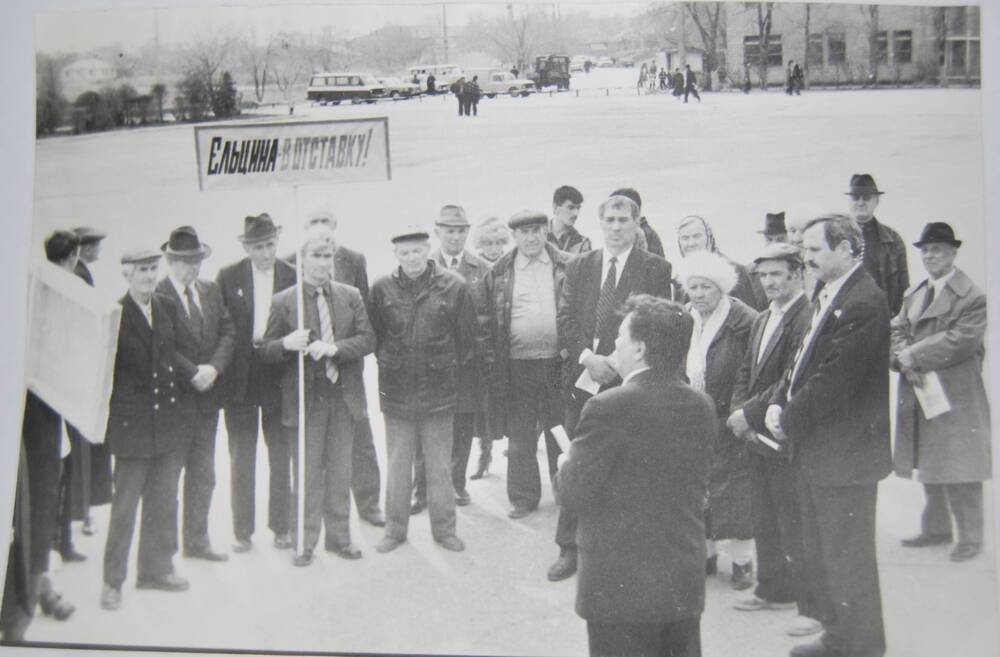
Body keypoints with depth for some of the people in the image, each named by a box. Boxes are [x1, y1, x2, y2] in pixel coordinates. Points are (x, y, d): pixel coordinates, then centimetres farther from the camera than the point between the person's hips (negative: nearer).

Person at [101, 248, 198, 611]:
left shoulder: (168, 308, 6)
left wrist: (192, 373, -1)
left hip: (171, 418, 6)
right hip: (133, 423, -6)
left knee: (164, 500, 14)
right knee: (125, 503, 1)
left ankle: (156, 568, 28)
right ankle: (112, 581, 11)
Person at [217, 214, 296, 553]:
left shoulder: (292, 277, 0)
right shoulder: (228, 277, -1)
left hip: (279, 377, 0)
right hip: (240, 381, 0)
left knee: (281, 458, 8)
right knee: (241, 460, 6)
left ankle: (281, 527, 19)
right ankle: (242, 531, 14)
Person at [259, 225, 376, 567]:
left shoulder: (351, 296, 6)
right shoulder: (284, 301, -1)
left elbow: (367, 339, -1)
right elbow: (266, 352, -1)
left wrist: (333, 348, -17)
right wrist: (287, 344, -23)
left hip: (343, 396, 2)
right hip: (304, 397, -2)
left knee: (340, 472, 11)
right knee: (306, 474, 3)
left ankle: (339, 537, 22)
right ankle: (304, 542, 13)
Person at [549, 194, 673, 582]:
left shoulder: (655, 269, 2)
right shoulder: (578, 267, 12)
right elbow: (565, 319, 6)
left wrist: (616, 362, -13)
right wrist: (587, 357, -10)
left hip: (629, 382, -3)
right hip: (582, 378, 3)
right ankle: (569, 549, 13)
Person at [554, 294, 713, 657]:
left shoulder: (610, 407, -19)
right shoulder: (701, 406, 1)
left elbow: (574, 494, -16)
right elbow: (695, 482, 10)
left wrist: (566, 467, 6)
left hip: (621, 586, -6)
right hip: (686, 585, 6)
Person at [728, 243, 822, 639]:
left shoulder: (807, 318, -16)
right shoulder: (761, 321, 15)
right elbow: (746, 372, 18)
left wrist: (750, 414, -16)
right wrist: (738, 411, 1)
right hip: (759, 436, 9)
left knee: (795, 525, -6)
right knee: (765, 522, 17)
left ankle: (812, 607, 2)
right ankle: (774, 591, 30)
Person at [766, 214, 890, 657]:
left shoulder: (864, 303, -21)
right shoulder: (828, 296, 10)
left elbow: (834, 380, -23)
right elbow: (804, 359, 15)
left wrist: (789, 422, -14)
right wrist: (779, 402, 0)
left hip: (845, 453, -10)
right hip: (817, 451, 10)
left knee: (847, 558, 1)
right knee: (817, 554, 19)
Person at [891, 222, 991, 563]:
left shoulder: (972, 296, -11)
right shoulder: (913, 295, 13)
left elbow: (962, 340, -19)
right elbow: (897, 331, 8)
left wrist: (913, 355, -17)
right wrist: (906, 363, -12)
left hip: (956, 397, -7)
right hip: (918, 393, 7)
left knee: (958, 469, -2)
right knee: (929, 468, 15)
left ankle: (969, 536, 11)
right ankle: (935, 528, 28)